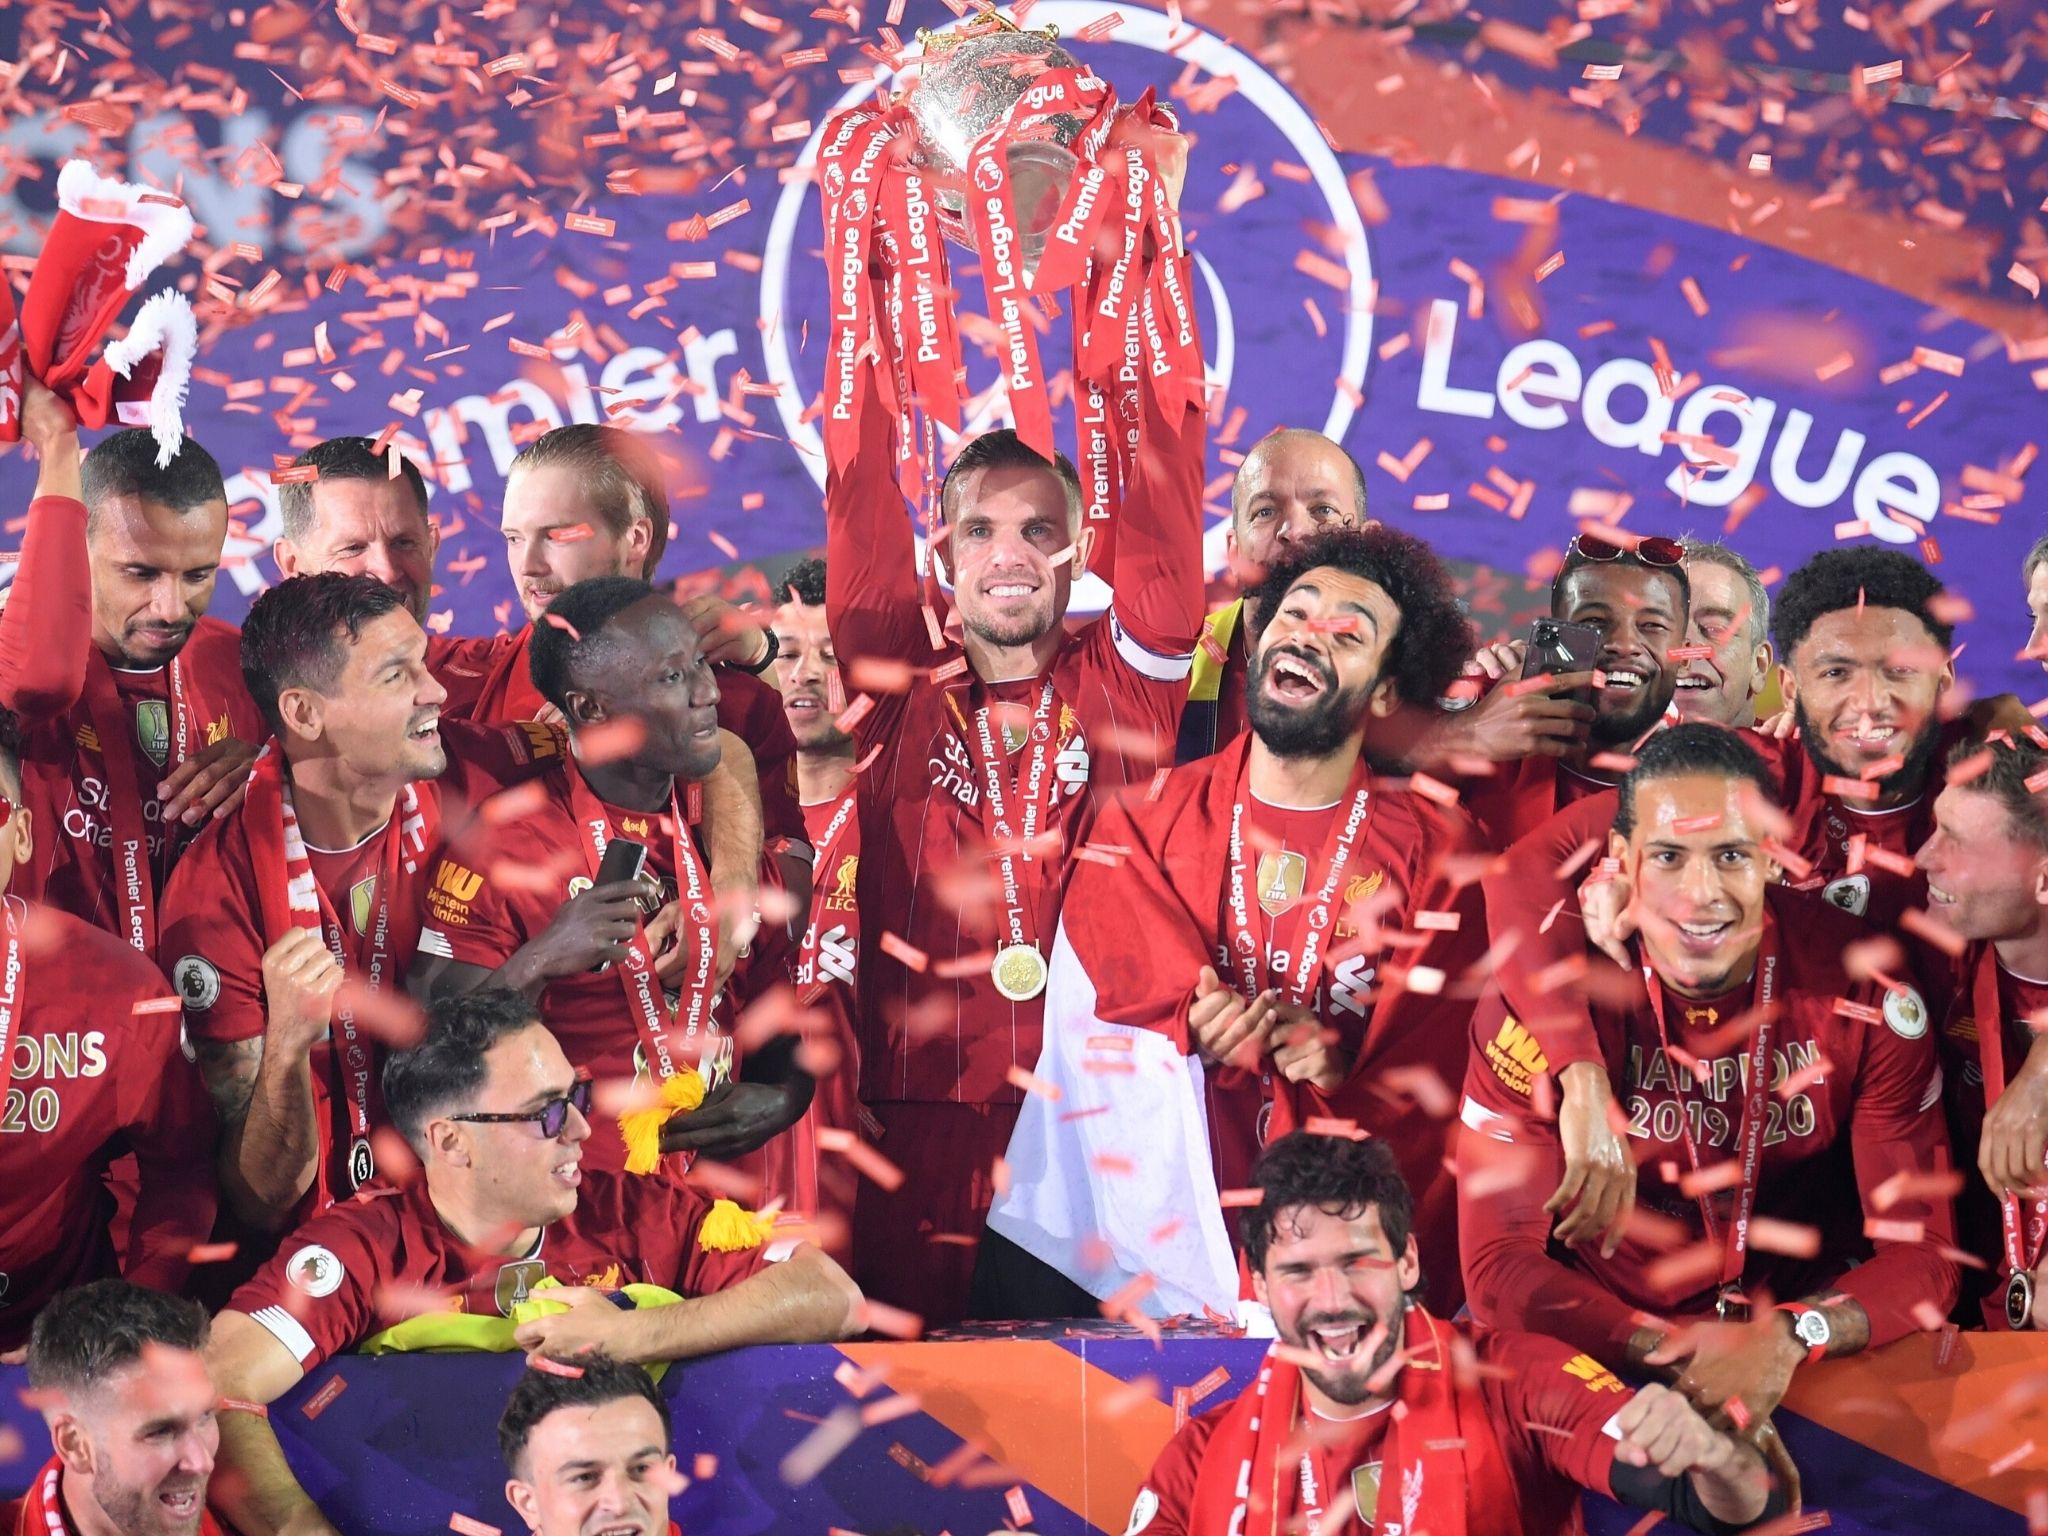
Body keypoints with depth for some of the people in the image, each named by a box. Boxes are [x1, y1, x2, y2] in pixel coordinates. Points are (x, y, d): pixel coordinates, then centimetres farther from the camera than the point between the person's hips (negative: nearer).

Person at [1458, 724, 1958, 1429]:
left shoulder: (1861, 990, -12)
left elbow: (1921, 1253, -9)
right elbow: (1500, 1263, -14)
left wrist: (1789, 1339, -30)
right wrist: (1668, 1352, -31)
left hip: (1805, 1330, 1)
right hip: (1607, 1333, -1)